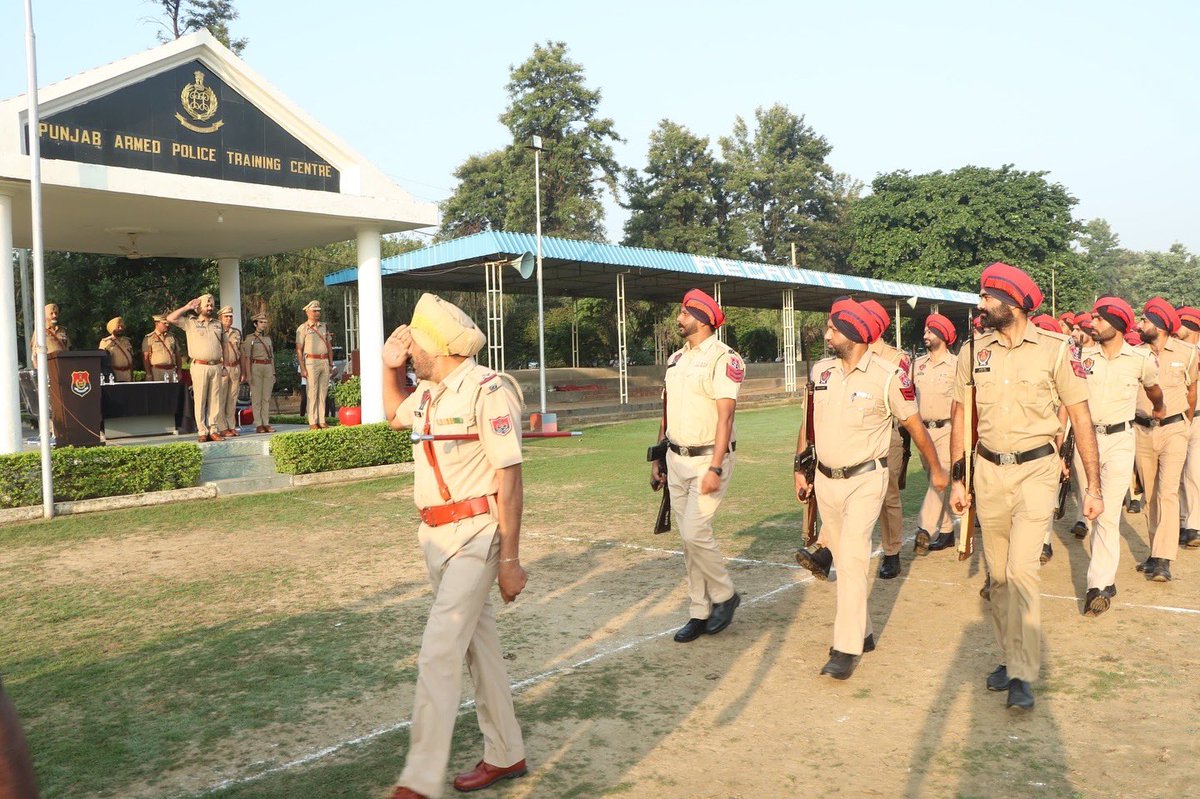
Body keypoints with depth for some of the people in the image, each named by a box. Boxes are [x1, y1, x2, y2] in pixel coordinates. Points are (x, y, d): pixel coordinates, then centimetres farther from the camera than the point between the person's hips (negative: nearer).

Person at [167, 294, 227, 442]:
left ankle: (214, 430, 8)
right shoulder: (190, 322, 6)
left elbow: (223, 346, 17)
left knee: (215, 400, 4)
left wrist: (224, 366, 12)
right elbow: (170, 318, -7)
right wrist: (187, 307, -5)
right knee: (200, 400, -2)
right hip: (200, 367, -3)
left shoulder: (218, 324, 16)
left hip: (216, 366, 3)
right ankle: (202, 432, 0)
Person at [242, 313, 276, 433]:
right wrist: (248, 374, -13)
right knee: (256, 398, -3)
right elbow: (247, 358, -5)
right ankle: (258, 425, -1)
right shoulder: (250, 338, 0)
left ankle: (266, 423, 8)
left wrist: (273, 373, 14)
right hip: (256, 368, -5)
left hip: (268, 368, 5)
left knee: (267, 398, 5)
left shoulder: (268, 338, 16)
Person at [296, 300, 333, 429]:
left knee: (323, 393, 4)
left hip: (324, 362, 5)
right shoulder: (303, 328, 1)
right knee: (312, 393, -6)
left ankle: (322, 420, 7)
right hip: (311, 362, -5)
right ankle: (312, 422, -5)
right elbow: (298, 350, -3)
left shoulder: (323, 327, 17)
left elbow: (329, 346, 21)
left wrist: (331, 363, 11)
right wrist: (302, 368, -11)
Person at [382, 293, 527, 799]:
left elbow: (509, 477, -19)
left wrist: (510, 559, -20)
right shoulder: (428, 391, 9)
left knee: (438, 653, -11)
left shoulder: (487, 390, -17)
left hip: (475, 535, -9)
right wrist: (390, 368, 12)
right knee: (477, 643, 16)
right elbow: (395, 415, 31)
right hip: (437, 535, 9)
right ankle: (505, 754, 31)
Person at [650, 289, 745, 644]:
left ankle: (724, 595, 13)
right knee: (688, 538, 9)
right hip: (676, 459, 7)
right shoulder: (675, 359, 13)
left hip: (708, 459, -7)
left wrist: (715, 469, -24)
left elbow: (725, 417, -18)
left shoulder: (723, 358, -12)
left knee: (695, 532, -12)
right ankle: (699, 613, 20)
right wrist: (658, 458, 17)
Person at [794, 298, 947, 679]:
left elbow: (915, 425, -2)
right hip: (825, 480, 6)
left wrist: (936, 469, 7)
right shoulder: (820, 371, 2)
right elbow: (808, 421, 13)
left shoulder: (887, 375, -13)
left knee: (852, 559, -14)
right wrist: (800, 467, 13)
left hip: (865, 480, -6)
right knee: (844, 558, 14)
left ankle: (847, 650, -8)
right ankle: (863, 633, 30)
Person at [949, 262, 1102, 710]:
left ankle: (1023, 675, -2)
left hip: (1036, 471, -4)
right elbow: (960, 416, 9)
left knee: (1021, 570, -13)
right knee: (998, 575, 11)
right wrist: (958, 479, 7)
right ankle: (1011, 658, 27)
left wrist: (1093, 486, -5)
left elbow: (1080, 417, -4)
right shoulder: (974, 351, 2)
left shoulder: (1055, 349, -7)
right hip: (989, 471, 4)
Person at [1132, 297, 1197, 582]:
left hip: (1173, 430, -2)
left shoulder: (1186, 353, -2)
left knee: (1168, 492, -11)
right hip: (1142, 431, 3)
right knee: (1149, 494, 10)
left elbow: (1191, 390, 12)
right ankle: (1157, 551, 21)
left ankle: (1163, 561, -12)